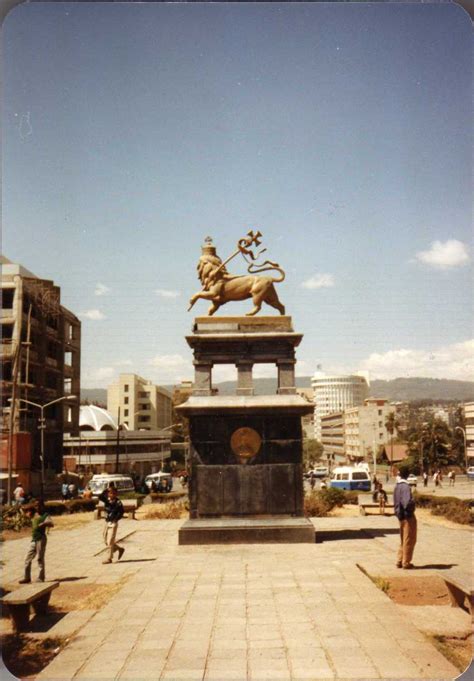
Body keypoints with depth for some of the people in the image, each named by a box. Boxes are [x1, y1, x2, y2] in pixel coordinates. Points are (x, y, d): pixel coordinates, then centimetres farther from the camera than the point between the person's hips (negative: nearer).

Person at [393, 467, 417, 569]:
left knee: (403, 540, 18)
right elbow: (407, 502, -30)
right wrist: (413, 502, -12)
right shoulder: (405, 486, -19)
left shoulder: (397, 486, 8)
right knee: (409, 540, 3)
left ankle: (400, 561, 22)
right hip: (408, 516, -8)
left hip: (401, 516, 8)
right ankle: (406, 563, 8)